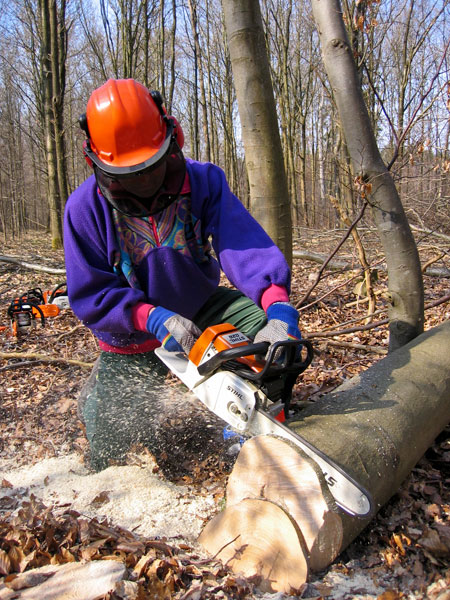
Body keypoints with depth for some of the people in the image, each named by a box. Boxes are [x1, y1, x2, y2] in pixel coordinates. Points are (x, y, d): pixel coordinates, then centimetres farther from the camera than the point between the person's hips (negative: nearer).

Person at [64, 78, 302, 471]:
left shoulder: (204, 182, -18)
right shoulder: (86, 208, -20)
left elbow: (244, 243, -33)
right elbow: (90, 295, -20)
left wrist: (278, 305, -51)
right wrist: (155, 318, -37)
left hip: (198, 309, 2)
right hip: (133, 341, -1)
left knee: (264, 321, -26)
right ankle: (99, 393, 38)